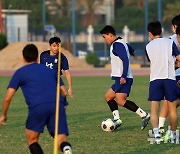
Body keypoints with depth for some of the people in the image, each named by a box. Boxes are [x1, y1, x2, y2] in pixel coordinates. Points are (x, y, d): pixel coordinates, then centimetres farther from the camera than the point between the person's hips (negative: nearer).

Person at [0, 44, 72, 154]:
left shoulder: (20, 72, 19)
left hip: (37, 107, -3)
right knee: (61, 140, -2)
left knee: (32, 140, 16)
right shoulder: (51, 70, 29)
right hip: (57, 105, 3)